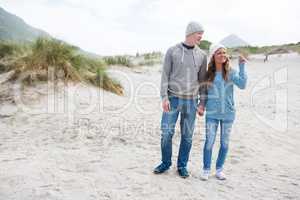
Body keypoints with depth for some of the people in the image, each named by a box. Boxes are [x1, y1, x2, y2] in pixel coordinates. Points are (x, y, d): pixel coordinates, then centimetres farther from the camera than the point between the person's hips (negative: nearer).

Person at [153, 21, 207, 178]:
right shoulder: (172, 51, -1)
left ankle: (182, 165, 23)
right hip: (173, 98, -2)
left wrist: (203, 102, 2)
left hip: (191, 101, 2)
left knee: (187, 135, 6)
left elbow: (202, 79, 8)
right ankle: (166, 163, 20)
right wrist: (164, 97, -13)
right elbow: (165, 75, -3)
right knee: (166, 133, -1)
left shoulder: (201, 55, 6)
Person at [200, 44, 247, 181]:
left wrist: (242, 67, -18)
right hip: (212, 114, 0)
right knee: (209, 142, 0)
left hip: (228, 113, 1)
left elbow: (242, 85, -18)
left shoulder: (231, 72, -3)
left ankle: (219, 169, 28)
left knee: (225, 143, 10)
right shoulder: (208, 74, 0)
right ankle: (206, 169, 18)